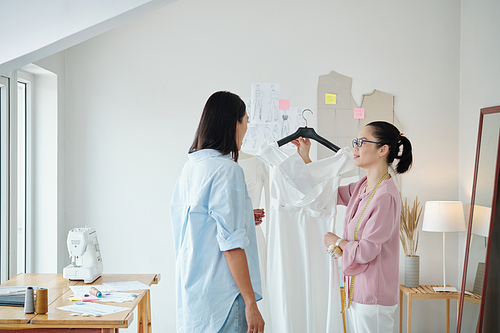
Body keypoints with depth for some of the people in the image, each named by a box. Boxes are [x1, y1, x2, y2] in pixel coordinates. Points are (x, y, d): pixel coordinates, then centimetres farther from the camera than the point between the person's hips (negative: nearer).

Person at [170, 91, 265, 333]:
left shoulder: (191, 166, 9)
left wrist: (242, 219, 21)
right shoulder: (226, 170, -16)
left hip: (191, 291, 9)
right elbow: (231, 243, -20)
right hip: (220, 295, -9)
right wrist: (251, 303, -16)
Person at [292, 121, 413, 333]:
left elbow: (365, 252, -22)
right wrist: (305, 158, 17)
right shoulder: (362, 187, 5)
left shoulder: (386, 196, -22)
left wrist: (338, 241, -3)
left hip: (373, 299, -9)